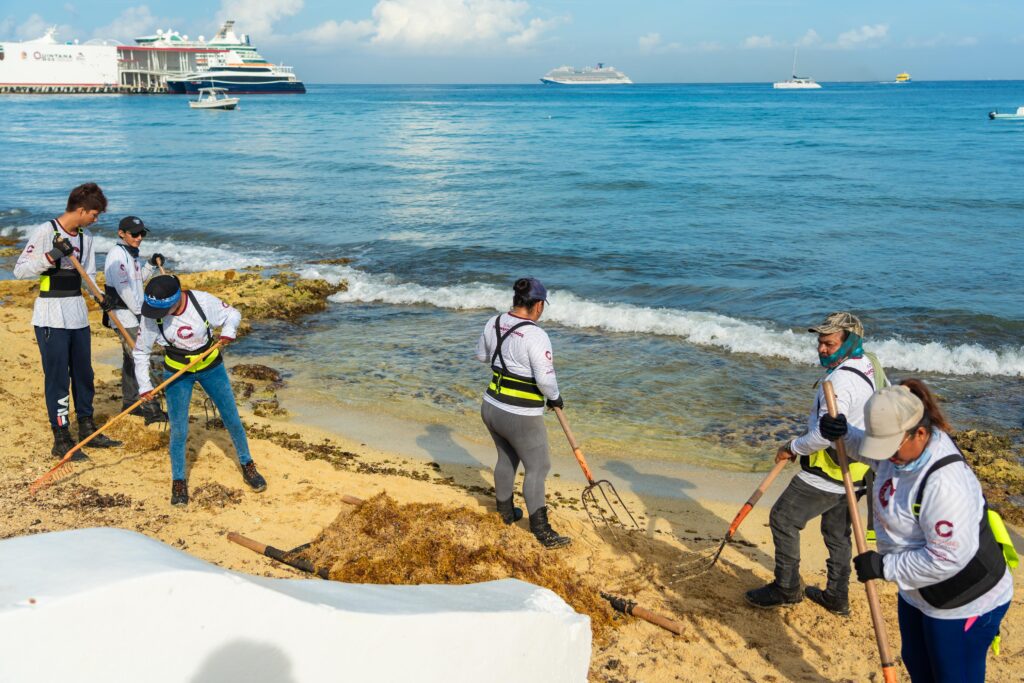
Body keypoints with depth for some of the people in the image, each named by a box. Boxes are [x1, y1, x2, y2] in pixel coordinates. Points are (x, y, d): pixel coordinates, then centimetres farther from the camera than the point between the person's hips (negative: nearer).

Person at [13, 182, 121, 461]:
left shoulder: (85, 238, 10)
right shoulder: (45, 232, -12)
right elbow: (20, 270, -13)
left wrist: (103, 298, 2)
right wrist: (52, 256, -25)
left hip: (78, 314, 7)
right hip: (51, 316, -7)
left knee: (83, 373, 14)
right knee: (57, 377, -3)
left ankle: (87, 430, 27)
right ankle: (61, 439, 4)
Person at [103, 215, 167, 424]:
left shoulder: (131, 254, 14)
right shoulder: (117, 254, -14)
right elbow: (123, 287, -19)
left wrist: (151, 264, 9)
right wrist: (140, 310, -15)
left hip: (133, 314, 10)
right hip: (124, 315, -10)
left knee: (131, 359, 15)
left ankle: (129, 402, 23)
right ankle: (148, 408, -15)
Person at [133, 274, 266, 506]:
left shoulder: (203, 301, -24)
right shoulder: (151, 317, -19)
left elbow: (232, 314, -8)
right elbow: (140, 352, -6)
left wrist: (228, 330, -30)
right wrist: (144, 386, -10)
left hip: (211, 366, 0)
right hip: (177, 372, 0)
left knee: (232, 419, 7)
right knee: (178, 430, -4)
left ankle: (247, 465, 28)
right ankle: (178, 481, 15)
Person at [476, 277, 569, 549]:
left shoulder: (494, 323, -2)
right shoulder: (535, 335, -24)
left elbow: (481, 355, 15)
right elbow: (546, 379, -23)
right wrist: (555, 398, -3)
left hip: (491, 407, 7)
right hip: (521, 418, -7)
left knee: (506, 458, 26)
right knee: (537, 468, 5)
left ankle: (506, 511, 42)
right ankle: (542, 532, 8)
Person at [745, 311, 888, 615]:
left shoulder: (841, 380, -26)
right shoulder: (870, 366, 5)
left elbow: (824, 436, -28)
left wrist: (793, 447, -11)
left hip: (828, 473, -10)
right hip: (853, 473, 10)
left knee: (783, 519, 4)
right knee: (838, 532, 20)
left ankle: (787, 589, 14)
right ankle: (837, 597, 31)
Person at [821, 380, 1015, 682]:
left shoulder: (945, 482, -36)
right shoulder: (902, 447, -8)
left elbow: (948, 559, -34)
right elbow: (866, 449, 15)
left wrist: (884, 567, -25)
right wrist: (843, 431, -8)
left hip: (965, 602, -9)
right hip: (918, 592, 9)